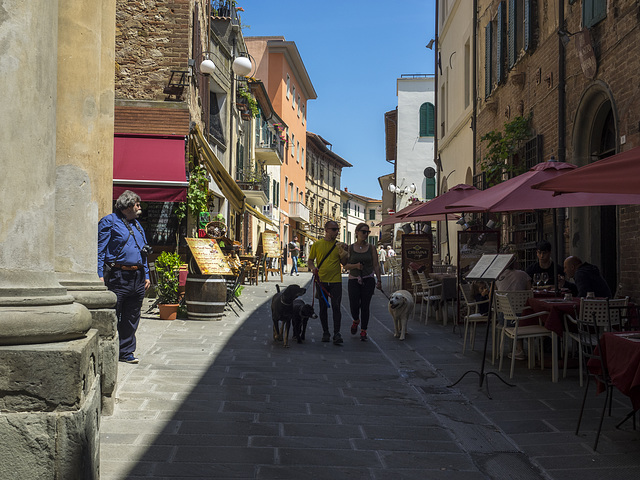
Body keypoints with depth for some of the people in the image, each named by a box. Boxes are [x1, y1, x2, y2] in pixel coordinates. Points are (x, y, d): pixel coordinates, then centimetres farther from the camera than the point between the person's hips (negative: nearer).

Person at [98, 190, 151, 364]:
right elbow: (100, 250, -7)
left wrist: (146, 275, 17)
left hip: (137, 278, 7)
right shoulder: (109, 221, -2)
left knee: (132, 317, 10)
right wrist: (101, 275, -14)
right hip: (117, 276, -7)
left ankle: (127, 351, 19)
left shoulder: (137, 224, 20)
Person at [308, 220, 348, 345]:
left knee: (336, 307, -8)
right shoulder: (317, 245, 3)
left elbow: (344, 263, 9)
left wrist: (344, 254, -10)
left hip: (336, 280, 0)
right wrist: (313, 268, -12)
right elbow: (310, 261, 8)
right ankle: (325, 332, 19)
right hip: (321, 280, 0)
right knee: (323, 308, 8)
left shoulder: (339, 245, 6)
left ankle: (337, 334, -7)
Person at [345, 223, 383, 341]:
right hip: (354, 280, 0)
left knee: (365, 306, -2)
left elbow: (376, 265, 5)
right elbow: (346, 265, 4)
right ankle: (356, 321, 27)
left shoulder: (371, 248, 4)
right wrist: (356, 266, -15)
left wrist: (379, 280, -1)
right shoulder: (350, 248, 3)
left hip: (368, 280, 0)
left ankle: (363, 331, 10)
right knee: (354, 306, -6)